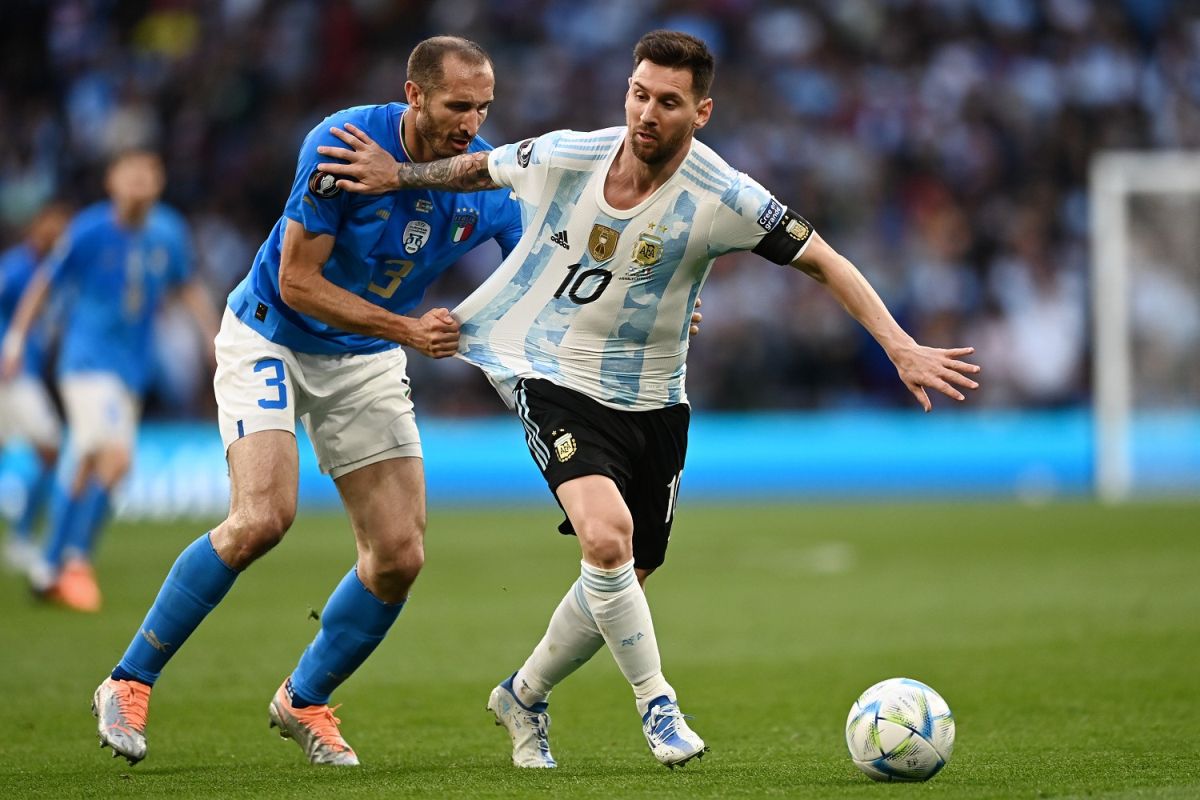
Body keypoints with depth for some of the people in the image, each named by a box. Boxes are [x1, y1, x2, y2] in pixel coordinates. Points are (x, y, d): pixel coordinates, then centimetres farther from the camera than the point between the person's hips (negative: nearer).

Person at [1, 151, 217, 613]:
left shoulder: (168, 233, 1)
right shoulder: (90, 231, -12)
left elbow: (187, 288, 18)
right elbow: (46, 283, -2)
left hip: (131, 368, 5)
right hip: (86, 362, -5)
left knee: (86, 470, 8)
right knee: (115, 456, -23)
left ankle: (51, 570, 20)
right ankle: (76, 559, -10)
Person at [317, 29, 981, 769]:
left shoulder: (722, 199, -17)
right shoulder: (563, 159, -12)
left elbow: (825, 263, -12)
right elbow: (480, 168, 11)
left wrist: (902, 348, -19)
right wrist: (399, 176, 7)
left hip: (651, 403, 2)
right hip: (556, 380, -2)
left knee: (622, 581, 10)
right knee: (608, 536, -27)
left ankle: (524, 697, 37)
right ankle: (658, 706, -9)